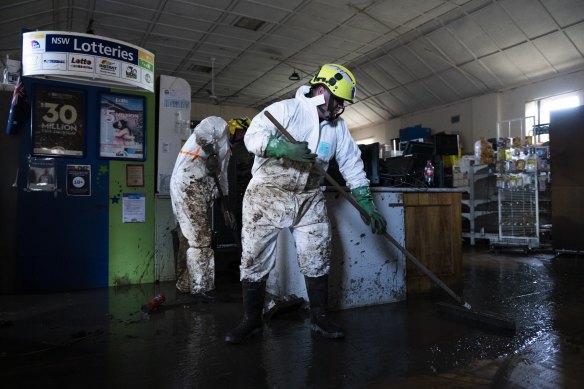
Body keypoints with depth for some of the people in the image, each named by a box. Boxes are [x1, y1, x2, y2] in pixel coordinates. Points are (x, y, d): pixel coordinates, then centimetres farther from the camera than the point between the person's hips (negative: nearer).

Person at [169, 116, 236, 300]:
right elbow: (200, 131, -23)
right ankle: (200, 286, 1)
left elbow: (221, 176, 27)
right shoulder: (220, 125, 1)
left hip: (200, 191, 9)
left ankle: (185, 285, 18)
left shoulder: (225, 148, 28)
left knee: (193, 238, 10)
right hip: (189, 185, -9)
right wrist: (212, 155, -15)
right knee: (200, 239, -6)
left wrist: (226, 207, 23)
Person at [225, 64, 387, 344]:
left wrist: (367, 205, 2)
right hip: (267, 194, -4)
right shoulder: (286, 109, -9)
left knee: (317, 261, 3)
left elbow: (353, 166, 8)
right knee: (254, 259, 0)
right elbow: (253, 136, -16)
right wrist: (284, 148, -32)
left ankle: (319, 318, 20)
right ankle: (252, 321, 16)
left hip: (309, 199, 5)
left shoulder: (338, 126, 8)